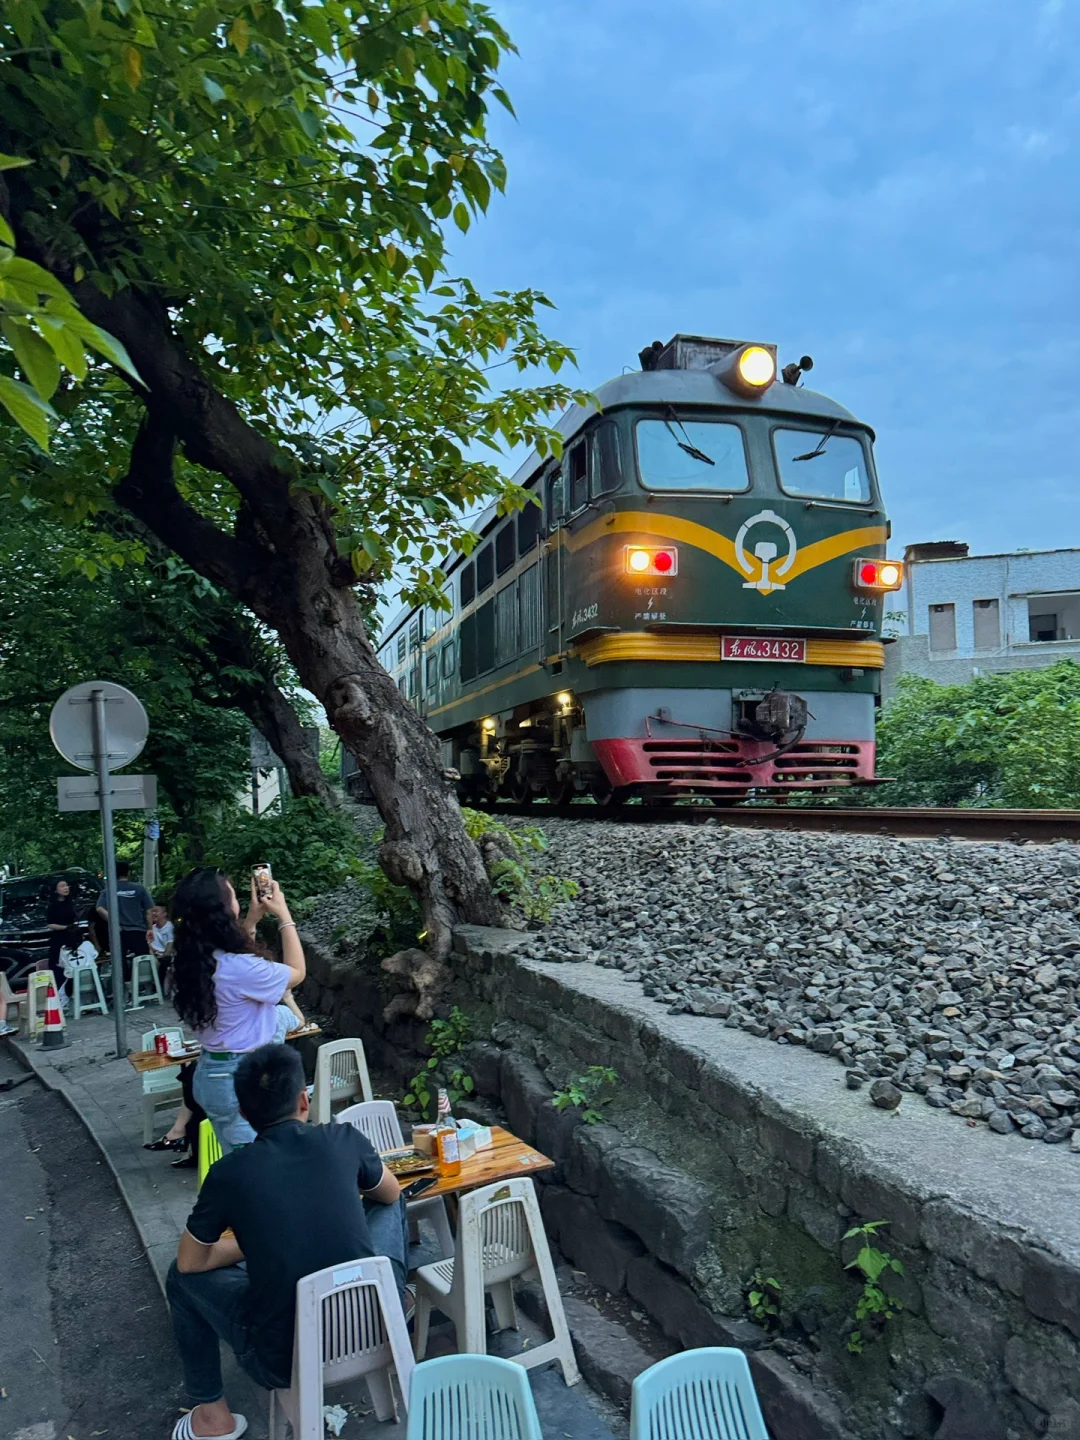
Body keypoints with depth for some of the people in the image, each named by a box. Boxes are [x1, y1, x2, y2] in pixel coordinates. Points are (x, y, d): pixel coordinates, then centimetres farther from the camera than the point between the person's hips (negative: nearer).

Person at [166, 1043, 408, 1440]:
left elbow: (190, 1262, 8)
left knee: (182, 1277, 21)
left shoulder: (229, 1173, -8)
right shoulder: (343, 1139, -5)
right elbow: (391, 1193, 16)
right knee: (388, 1207, 24)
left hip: (287, 1362, -1)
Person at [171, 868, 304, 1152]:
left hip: (210, 1073, 8)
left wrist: (254, 918, 13)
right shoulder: (239, 968, -28)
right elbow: (296, 972, -9)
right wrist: (283, 915, -3)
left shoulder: (191, 962, -4)